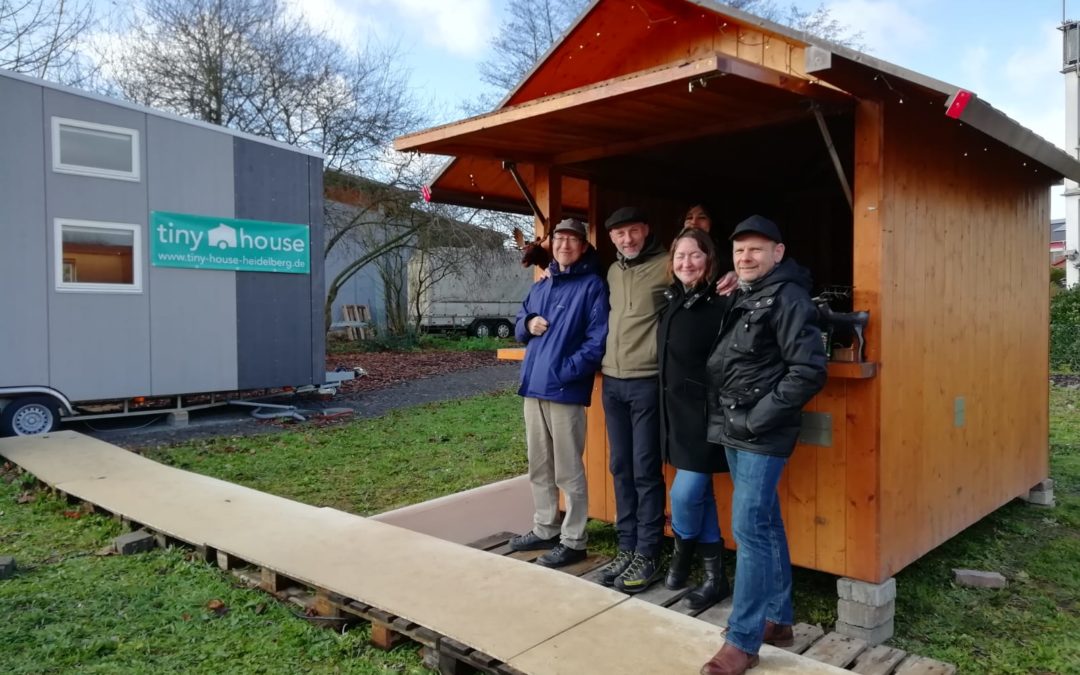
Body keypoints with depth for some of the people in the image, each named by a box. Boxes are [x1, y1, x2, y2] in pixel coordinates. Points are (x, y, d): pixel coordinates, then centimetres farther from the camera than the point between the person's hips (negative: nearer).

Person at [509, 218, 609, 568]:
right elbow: (519, 327, 22)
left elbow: (598, 338, -12)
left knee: (568, 471, 0)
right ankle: (544, 530, 30)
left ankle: (573, 541, 12)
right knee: (539, 468, 16)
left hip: (565, 389, -7)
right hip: (534, 386, 7)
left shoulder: (593, 285, -4)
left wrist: (567, 371, -21)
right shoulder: (540, 286, 18)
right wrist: (528, 323, -1)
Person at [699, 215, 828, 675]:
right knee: (766, 524, 15)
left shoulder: (788, 297, -11)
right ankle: (778, 620, 28)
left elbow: (809, 371, -18)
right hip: (734, 431, 8)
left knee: (749, 529, -6)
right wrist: (730, 418, 8)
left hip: (762, 435, -8)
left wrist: (759, 418, -17)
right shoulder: (740, 298, 14)